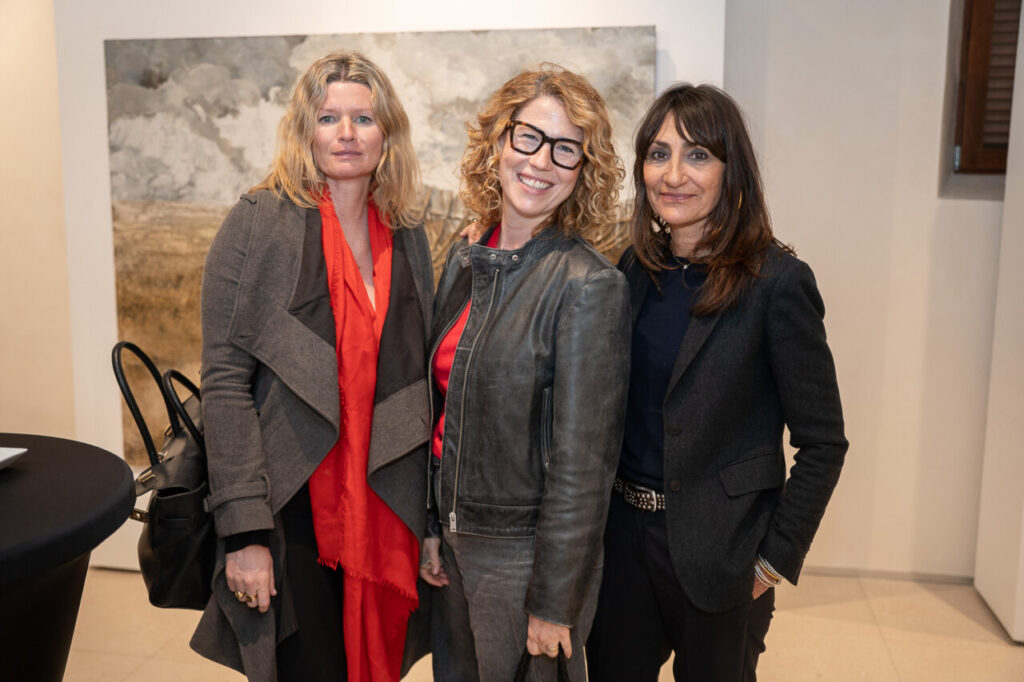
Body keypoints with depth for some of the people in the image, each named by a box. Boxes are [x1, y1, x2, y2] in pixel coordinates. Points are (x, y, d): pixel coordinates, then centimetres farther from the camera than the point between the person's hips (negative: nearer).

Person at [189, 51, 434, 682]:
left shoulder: (408, 238, 7)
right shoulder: (259, 223, -6)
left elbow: (416, 381, 11)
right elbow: (225, 382, -10)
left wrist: (433, 516, 8)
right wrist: (245, 531, -15)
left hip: (386, 511, 4)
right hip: (292, 514, -4)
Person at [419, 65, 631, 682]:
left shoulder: (590, 287, -19)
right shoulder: (465, 261, 2)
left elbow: (582, 464, -18)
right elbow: (440, 409, 9)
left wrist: (554, 603, -14)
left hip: (526, 554, -6)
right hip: (456, 539, 6)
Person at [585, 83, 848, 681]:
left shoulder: (777, 282, -14)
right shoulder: (635, 269, 2)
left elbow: (823, 443, -10)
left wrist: (775, 560, -11)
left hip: (717, 556, -4)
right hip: (622, 536, 5)